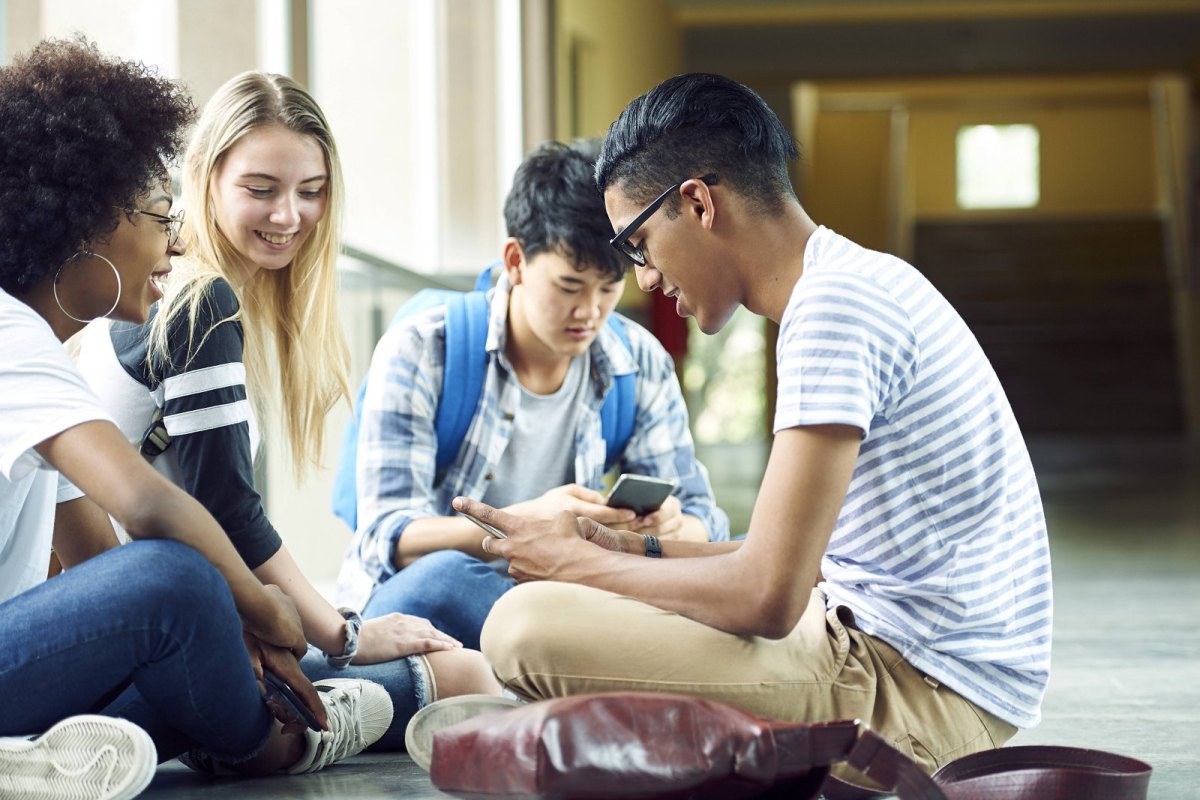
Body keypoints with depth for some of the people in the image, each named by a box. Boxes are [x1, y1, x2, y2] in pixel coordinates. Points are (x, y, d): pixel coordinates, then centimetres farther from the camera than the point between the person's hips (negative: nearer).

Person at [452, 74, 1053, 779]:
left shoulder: (834, 305, -18)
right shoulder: (859, 283, 15)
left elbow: (767, 598, -22)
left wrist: (576, 565, -7)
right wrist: (634, 552, 12)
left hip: (925, 694, -11)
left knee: (528, 625, -22)